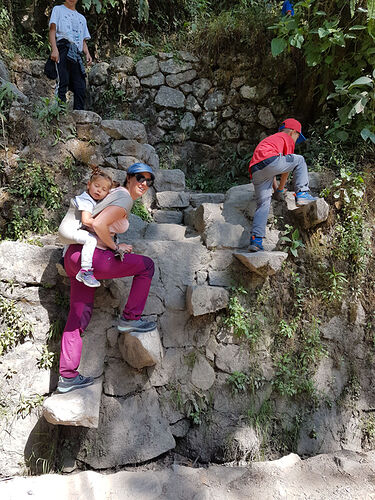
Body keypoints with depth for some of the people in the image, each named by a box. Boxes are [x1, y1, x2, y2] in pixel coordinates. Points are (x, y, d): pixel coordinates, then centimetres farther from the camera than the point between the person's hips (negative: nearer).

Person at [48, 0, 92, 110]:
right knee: (62, 82, -18)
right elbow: (52, 30, 6)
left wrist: (87, 53, 5)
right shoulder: (58, 9, 19)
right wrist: (54, 49, -11)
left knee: (80, 88, -6)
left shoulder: (82, 18, 33)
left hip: (77, 53, 5)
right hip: (64, 48, -5)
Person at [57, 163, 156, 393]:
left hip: (75, 256, 10)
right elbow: (98, 224, -24)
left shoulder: (117, 193, 18)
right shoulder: (124, 199, -12)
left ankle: (67, 376, 17)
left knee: (80, 313, 12)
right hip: (90, 257, -10)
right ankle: (130, 318, 11)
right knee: (146, 265, 5)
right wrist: (116, 247, -9)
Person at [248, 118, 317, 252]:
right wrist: (280, 189, 26)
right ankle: (302, 194, 4)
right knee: (299, 160, 15)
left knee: (263, 205, 8)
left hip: (255, 170, 7)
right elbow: (287, 166, 18)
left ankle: (256, 240, -2)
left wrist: (275, 187, 47)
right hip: (269, 160, -6)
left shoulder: (268, 139, 41)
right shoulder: (287, 138, 19)